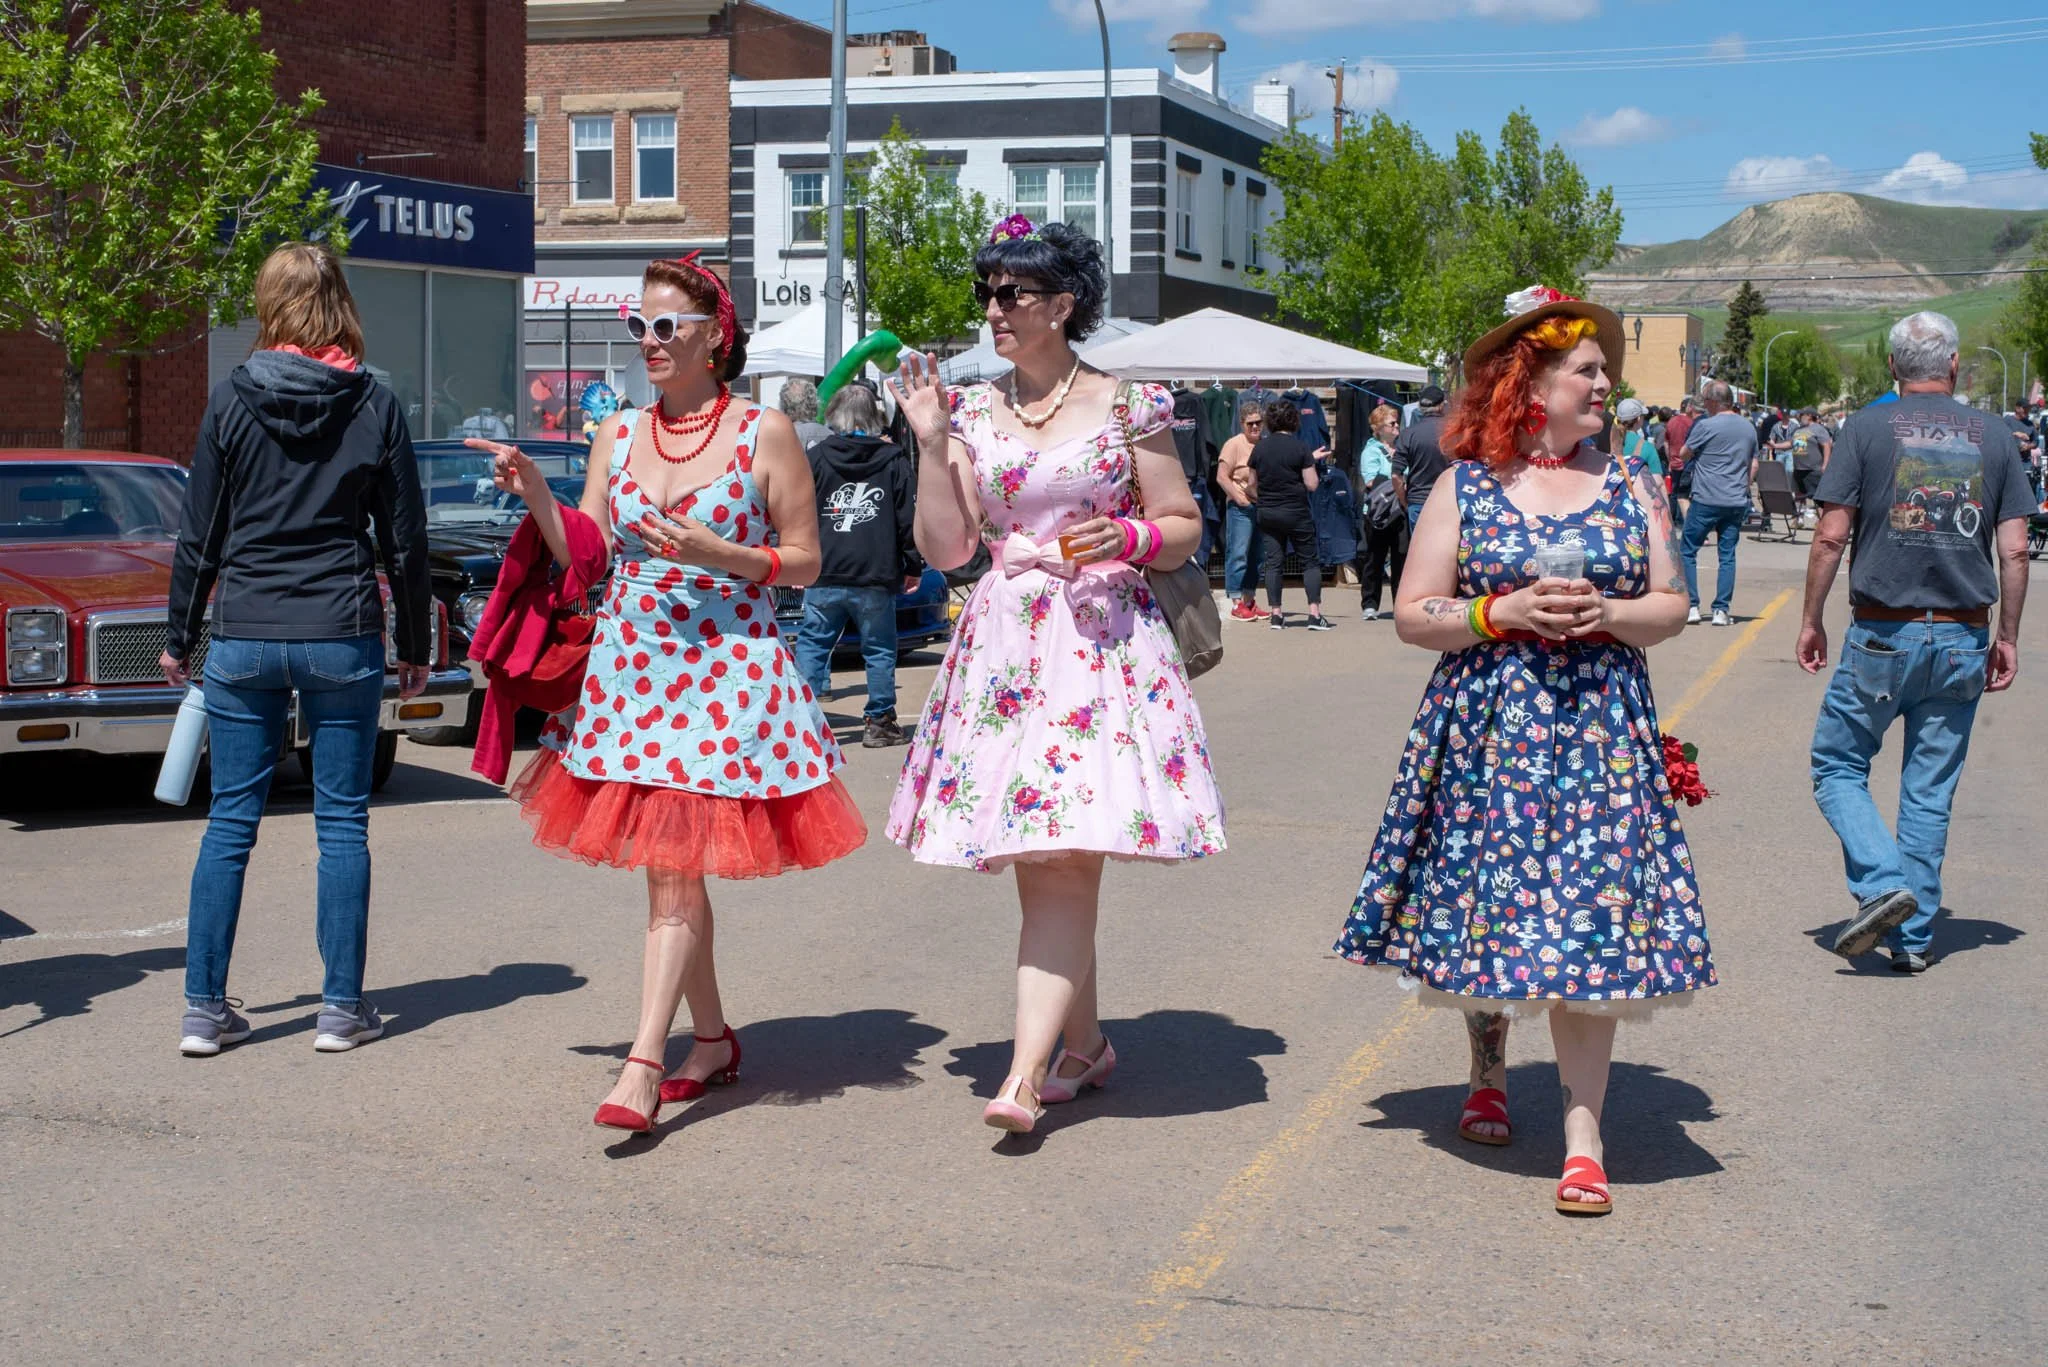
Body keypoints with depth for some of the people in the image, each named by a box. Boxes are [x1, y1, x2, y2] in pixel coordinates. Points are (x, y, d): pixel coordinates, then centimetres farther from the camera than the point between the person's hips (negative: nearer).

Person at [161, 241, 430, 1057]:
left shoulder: (231, 400, 0)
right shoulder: (375, 406, -1)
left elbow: (199, 534, 2)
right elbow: (404, 541, 3)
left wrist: (180, 637, 12)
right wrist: (415, 647, 12)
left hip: (244, 638, 1)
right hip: (342, 637, -1)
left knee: (230, 822, 7)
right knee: (341, 824, 6)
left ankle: (205, 1009, 9)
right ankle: (341, 1009, 9)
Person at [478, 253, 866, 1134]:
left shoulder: (764, 434, -3)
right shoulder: (618, 436, 10)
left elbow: (805, 563, -1)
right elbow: (587, 556, 8)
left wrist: (715, 553, -15)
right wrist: (534, 493, -7)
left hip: (726, 672, -5)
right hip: (630, 668, 5)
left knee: (675, 874, -10)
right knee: (665, 869, 11)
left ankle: (642, 1070, -11)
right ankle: (713, 1040, 25)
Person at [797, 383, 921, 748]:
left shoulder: (815, 457, 3)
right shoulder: (894, 460, 3)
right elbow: (909, 518, 2)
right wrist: (913, 567, 9)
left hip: (823, 574, 0)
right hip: (877, 577, 0)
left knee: (811, 645, 9)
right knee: (879, 651, 9)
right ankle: (879, 722, 12)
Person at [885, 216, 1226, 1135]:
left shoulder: (1126, 406, 2)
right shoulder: (973, 413, 10)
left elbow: (1185, 527, 6)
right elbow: (945, 548, 6)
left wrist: (1127, 536, -13)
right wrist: (931, 441, -1)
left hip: (1100, 639, -4)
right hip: (1004, 646, 4)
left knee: (1067, 860, -12)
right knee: (1039, 865, 7)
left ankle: (1026, 1073, -16)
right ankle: (1085, 1045, 23)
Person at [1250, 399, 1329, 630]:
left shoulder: (1259, 448, 0)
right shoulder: (1300, 448, -10)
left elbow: (1253, 482, 9)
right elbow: (1312, 484, -10)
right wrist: (1311, 464, 8)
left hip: (1267, 513, 3)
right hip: (1296, 513, -3)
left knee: (1272, 562, 7)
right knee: (1310, 562, 5)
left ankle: (1275, 614, 5)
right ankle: (1315, 613, -3)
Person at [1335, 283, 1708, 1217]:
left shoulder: (1629, 487, 8)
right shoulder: (1466, 487, 3)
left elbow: (1671, 607, 9)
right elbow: (1411, 615, 0)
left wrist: (1606, 615, -11)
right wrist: (1503, 614, -14)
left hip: (1598, 730, 0)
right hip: (1486, 727, 0)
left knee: (1587, 921, -7)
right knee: (1484, 901, 7)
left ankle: (1584, 1134, -6)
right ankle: (1488, 1072, 34)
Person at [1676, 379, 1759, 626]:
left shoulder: (1706, 426, -10)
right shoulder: (1749, 428, 9)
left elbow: (1683, 456, 0)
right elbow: (1753, 466, 16)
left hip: (1706, 501, -5)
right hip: (1736, 502, 5)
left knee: (1688, 552, 6)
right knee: (1728, 556, 8)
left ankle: (1691, 606, 1)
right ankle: (1722, 610, 5)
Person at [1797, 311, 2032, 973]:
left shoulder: (1867, 428, -4)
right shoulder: (1993, 436, 4)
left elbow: (1831, 536, -8)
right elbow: (2014, 552, 3)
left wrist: (1811, 619, 3)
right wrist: (2008, 637, 12)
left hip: (1882, 634, -3)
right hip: (1963, 639, 3)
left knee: (1838, 766, 10)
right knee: (1930, 791, 10)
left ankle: (1884, 884, -11)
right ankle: (1913, 937, 13)